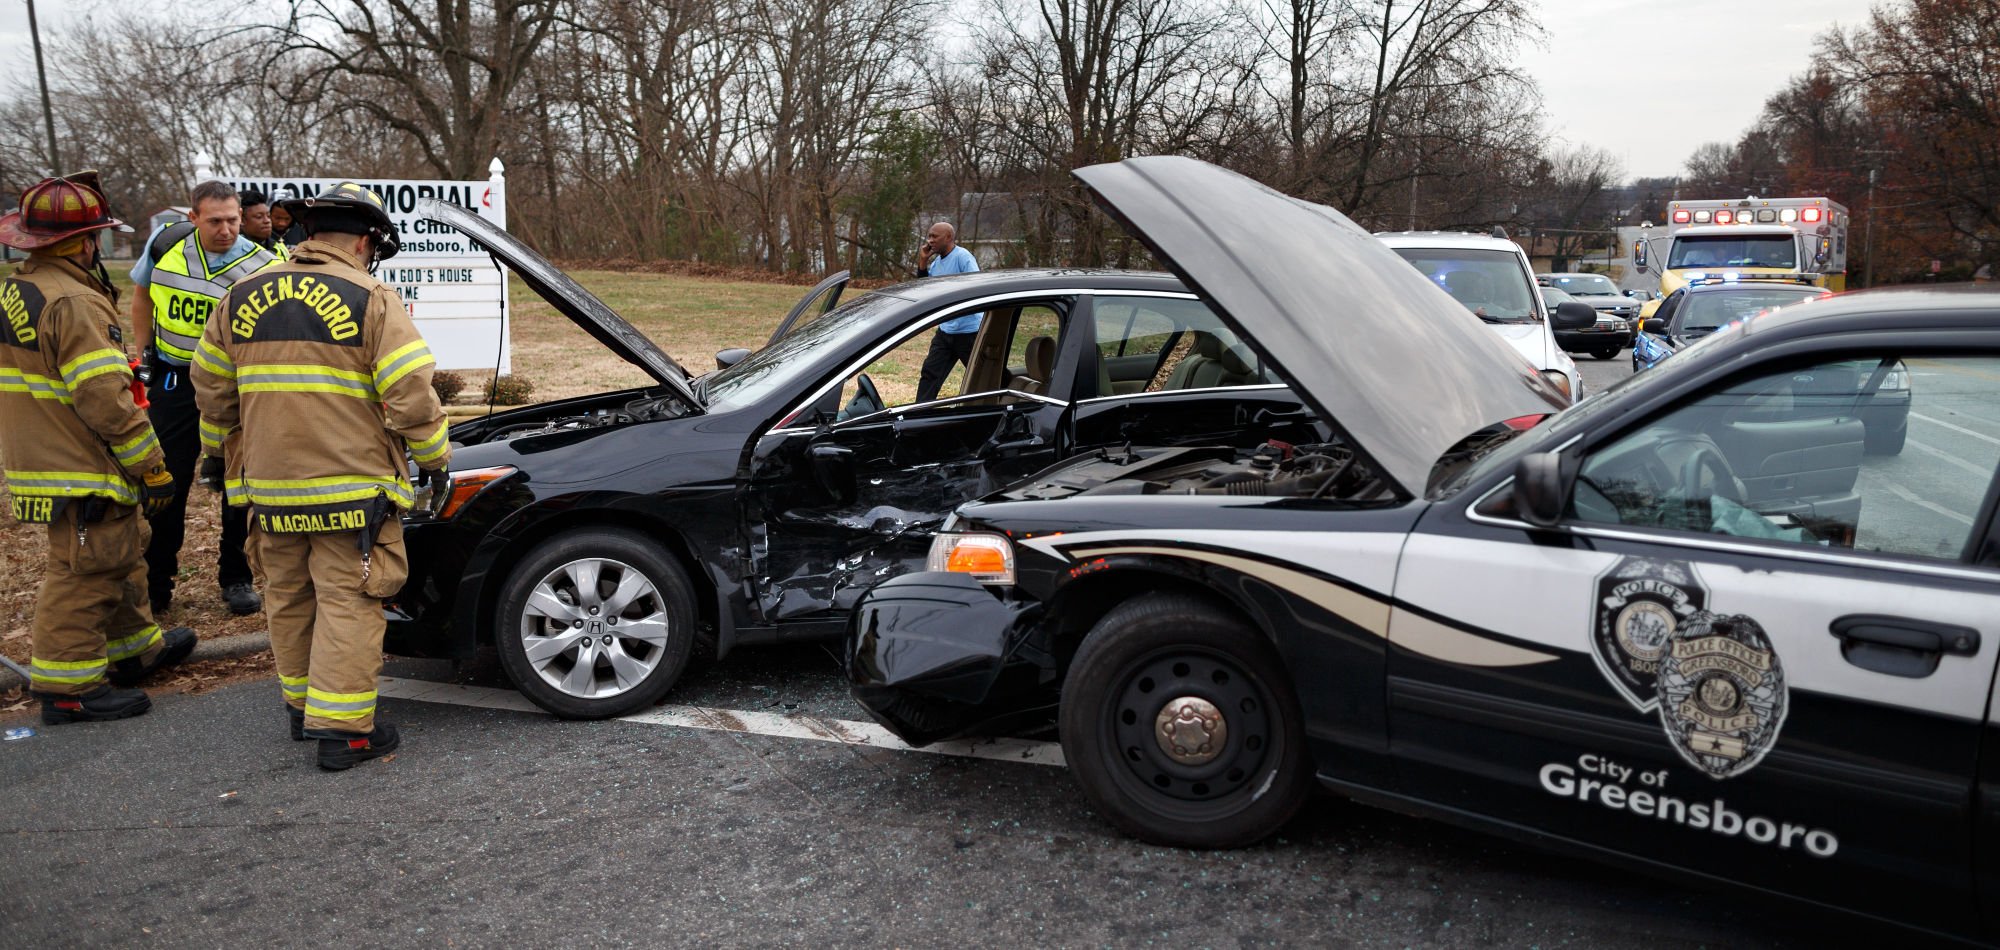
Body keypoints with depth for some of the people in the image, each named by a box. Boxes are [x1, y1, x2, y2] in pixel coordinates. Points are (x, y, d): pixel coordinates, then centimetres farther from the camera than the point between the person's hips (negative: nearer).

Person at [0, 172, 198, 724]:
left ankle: (134, 648, 35)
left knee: (119, 557, 22)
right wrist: (153, 468, -17)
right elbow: (106, 399, -24)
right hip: (81, 472, -10)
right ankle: (67, 687, 3)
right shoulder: (73, 303, -21)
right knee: (84, 573, -3)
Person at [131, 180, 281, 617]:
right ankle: (154, 584, 18)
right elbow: (143, 297, 14)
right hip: (174, 381, 2)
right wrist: (146, 354, 11)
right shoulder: (166, 243, -4)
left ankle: (236, 578, 21)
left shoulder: (262, 266, -13)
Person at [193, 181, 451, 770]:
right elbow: (411, 396, -13)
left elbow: (211, 387, 16)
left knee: (289, 600, 18)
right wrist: (434, 460, 0)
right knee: (347, 602, 0)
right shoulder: (372, 300, -9)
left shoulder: (243, 297, 9)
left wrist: (217, 452, 30)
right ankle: (342, 729, 1)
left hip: (269, 486, 6)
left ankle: (301, 706, 31)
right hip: (351, 488, -5)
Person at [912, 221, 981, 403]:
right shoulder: (936, 261, 10)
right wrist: (922, 262, 1)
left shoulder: (963, 257, -15)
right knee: (929, 374, 4)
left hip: (969, 331, -8)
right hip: (945, 331, 8)